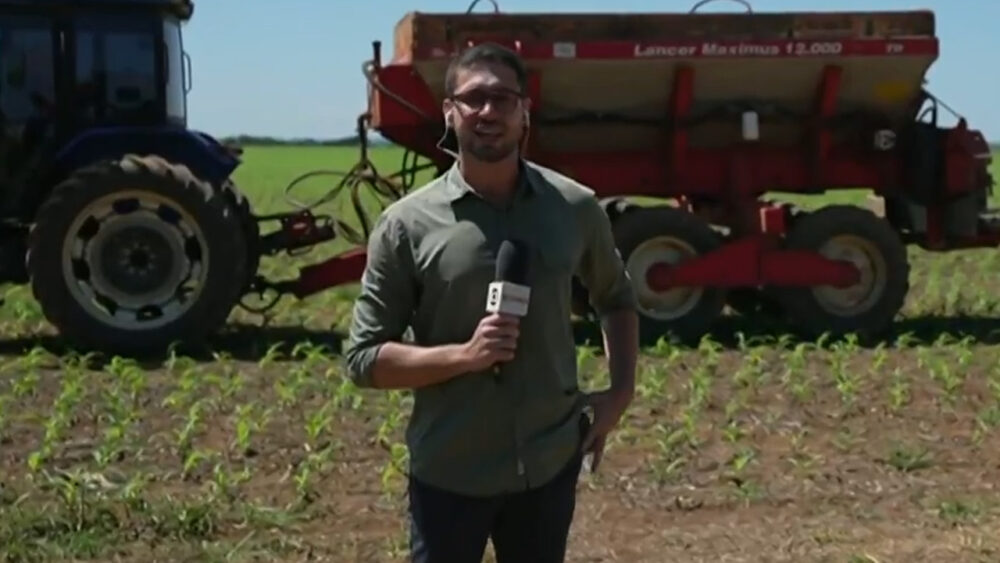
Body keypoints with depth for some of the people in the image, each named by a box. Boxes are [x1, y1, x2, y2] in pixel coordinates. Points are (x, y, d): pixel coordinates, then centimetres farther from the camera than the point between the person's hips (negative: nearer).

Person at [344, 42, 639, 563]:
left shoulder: (574, 208, -2)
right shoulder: (407, 225, -9)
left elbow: (615, 297, 17)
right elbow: (363, 357, -7)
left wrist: (621, 389, 2)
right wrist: (463, 355, -22)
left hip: (550, 463, 3)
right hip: (450, 473, -2)